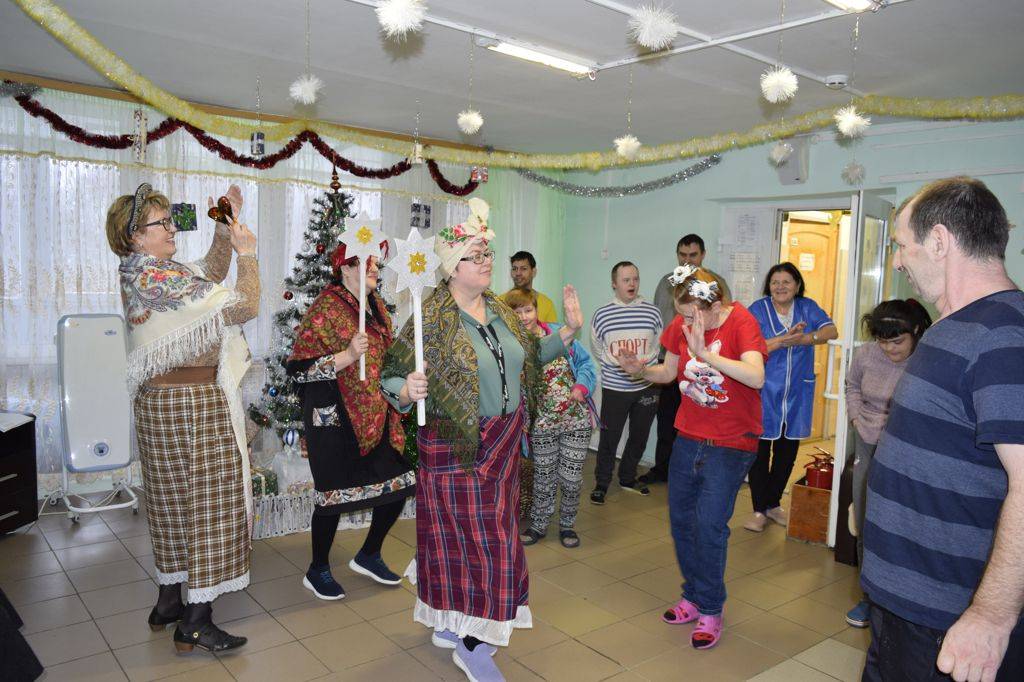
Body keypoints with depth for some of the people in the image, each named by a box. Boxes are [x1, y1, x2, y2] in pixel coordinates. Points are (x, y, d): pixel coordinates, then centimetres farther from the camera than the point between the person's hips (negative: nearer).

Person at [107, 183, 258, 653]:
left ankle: (168, 602, 31)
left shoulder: (139, 275, 9)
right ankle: (195, 623, 6)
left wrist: (227, 226, 9)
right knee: (208, 503, -2)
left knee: (174, 501, 18)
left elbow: (209, 274, 18)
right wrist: (246, 252, -9)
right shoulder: (161, 279, -21)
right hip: (194, 402, -10)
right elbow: (243, 307, -21)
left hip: (159, 399, 10)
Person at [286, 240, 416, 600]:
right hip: (335, 419, -7)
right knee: (336, 492, 3)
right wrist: (347, 356, -26)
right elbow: (299, 368, -17)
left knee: (400, 484, 8)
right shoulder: (325, 308, -12)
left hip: (377, 417, 7)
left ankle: (369, 556, 31)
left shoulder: (376, 304, 10)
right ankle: (317, 571, 26)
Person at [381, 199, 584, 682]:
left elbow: (528, 356, 15)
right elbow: (392, 374, -13)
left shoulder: (499, 310, 6)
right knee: (462, 534, 2)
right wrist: (407, 391, -34)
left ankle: (450, 624, 37)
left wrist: (569, 329, 6)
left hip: (501, 445, 7)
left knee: (488, 533, 17)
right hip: (454, 447, -7)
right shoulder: (431, 317, -15)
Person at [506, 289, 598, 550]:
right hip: (542, 425, -1)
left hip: (576, 420, 1)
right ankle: (539, 525, 35)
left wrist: (581, 385, -12)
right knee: (544, 479, 13)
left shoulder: (559, 332, -1)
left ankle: (567, 525, 30)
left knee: (571, 478, 7)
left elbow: (585, 362, 5)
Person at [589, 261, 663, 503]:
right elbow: (597, 350, 6)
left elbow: (656, 347, 7)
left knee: (639, 436, 15)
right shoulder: (602, 314, -3)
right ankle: (602, 483, 23)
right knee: (609, 438, 5)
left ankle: (627, 478, 36)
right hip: (614, 387, -2)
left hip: (646, 386, 2)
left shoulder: (652, 312, -1)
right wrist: (617, 364, -5)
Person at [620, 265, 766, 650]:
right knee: (680, 520, 12)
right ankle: (693, 596, 32)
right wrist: (641, 370, -10)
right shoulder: (680, 325, -2)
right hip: (688, 437, 6)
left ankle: (710, 610, 12)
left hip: (730, 444, -6)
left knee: (709, 524, -9)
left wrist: (705, 353, -41)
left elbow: (756, 376, -33)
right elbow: (668, 373, 11)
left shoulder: (741, 323, -18)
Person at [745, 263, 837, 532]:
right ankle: (759, 510, 12)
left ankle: (773, 503, 31)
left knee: (787, 452, 14)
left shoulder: (807, 307, 6)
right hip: (764, 393, -4)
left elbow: (832, 331, -8)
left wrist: (802, 339, -21)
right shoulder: (758, 309, -5)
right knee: (760, 451, 0)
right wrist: (783, 340, -24)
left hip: (797, 394, 4)